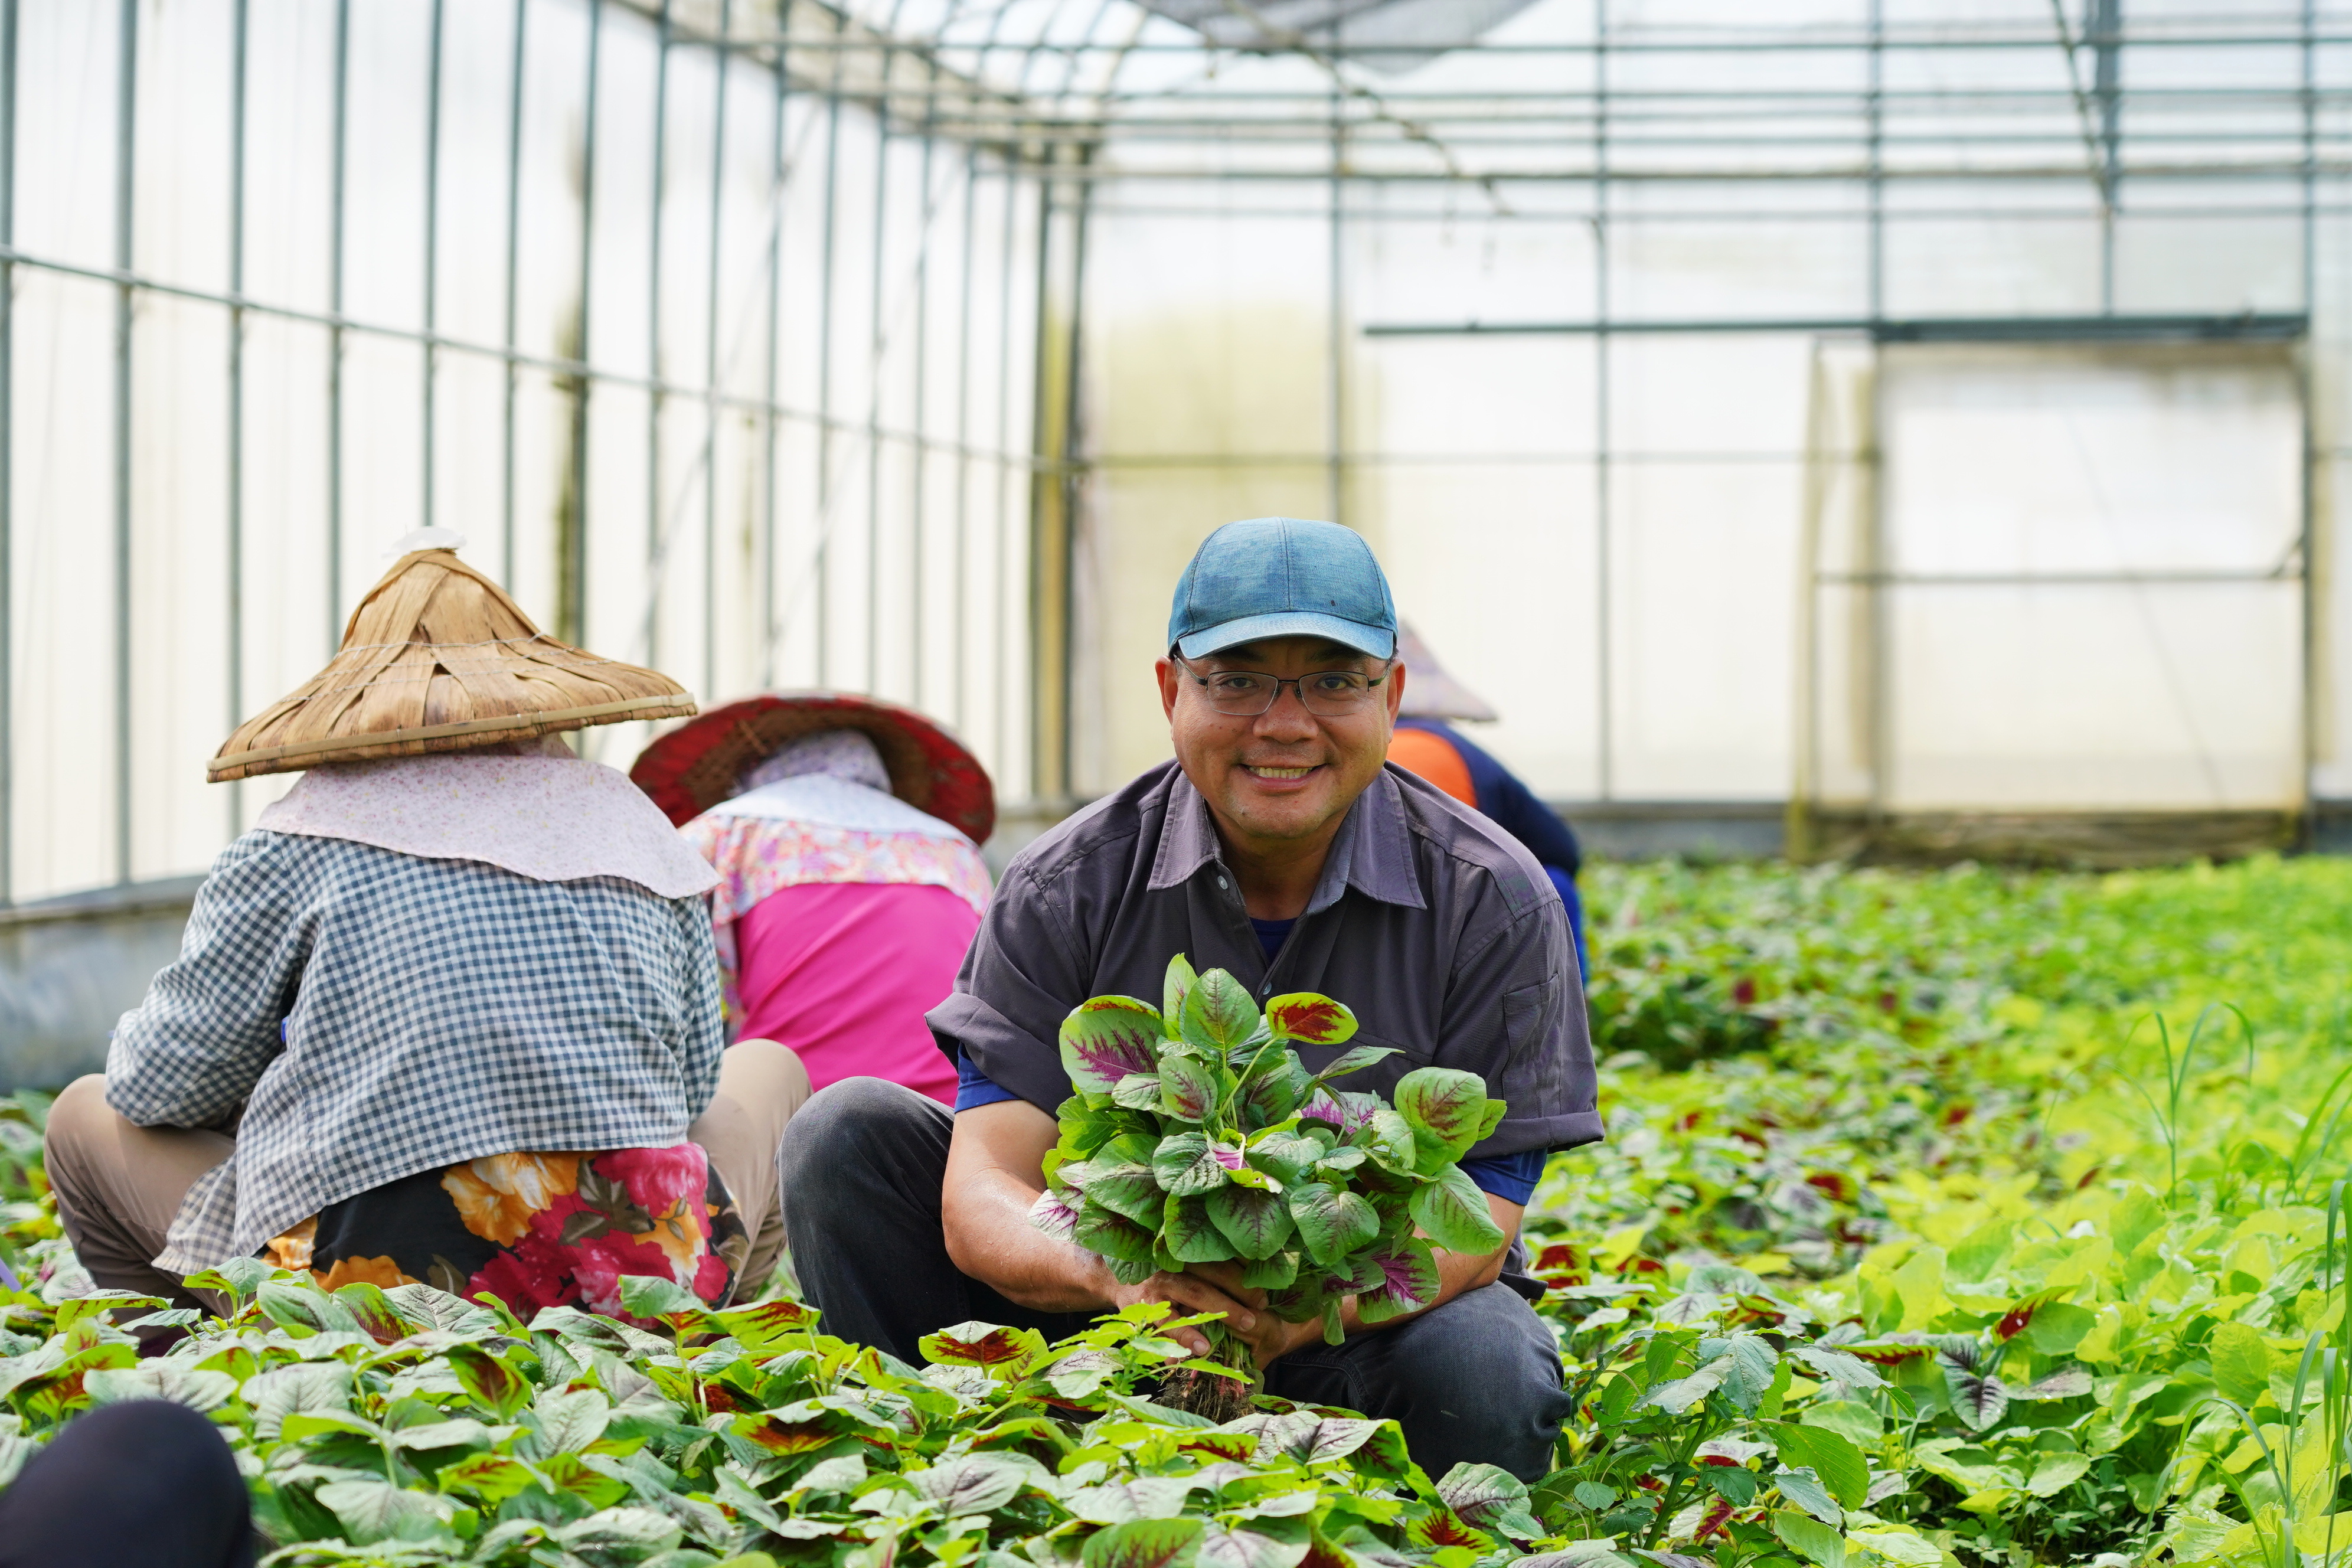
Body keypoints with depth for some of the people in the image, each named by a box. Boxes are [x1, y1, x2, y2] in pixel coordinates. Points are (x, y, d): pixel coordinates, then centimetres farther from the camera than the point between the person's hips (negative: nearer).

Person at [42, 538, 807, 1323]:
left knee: (87, 1116, 22)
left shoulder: (299, 844, 1)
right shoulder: (637, 827, 12)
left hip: (373, 1281, -2)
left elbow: (159, 1084, 8)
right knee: (768, 1065, 33)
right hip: (649, 1281, 2)